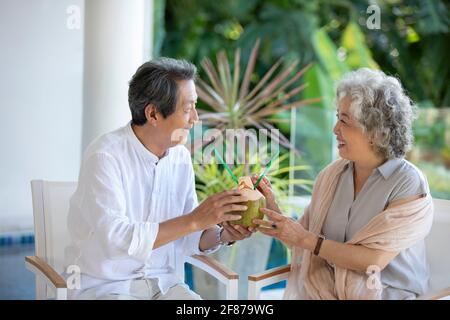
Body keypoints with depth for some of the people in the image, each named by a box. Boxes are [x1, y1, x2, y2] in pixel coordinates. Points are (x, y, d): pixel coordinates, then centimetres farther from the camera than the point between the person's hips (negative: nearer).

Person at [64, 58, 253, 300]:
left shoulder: (181, 157, 2)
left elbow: (188, 239, 6)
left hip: (162, 282, 5)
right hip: (105, 286, -5)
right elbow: (115, 238, -27)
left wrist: (222, 235, -13)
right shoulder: (105, 156, -17)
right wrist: (194, 220, -27)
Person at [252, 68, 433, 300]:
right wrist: (273, 210, -3)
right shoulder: (331, 175, 6)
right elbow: (302, 244, 11)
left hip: (386, 293, -4)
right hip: (323, 288, 4)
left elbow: (374, 260, -14)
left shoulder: (409, 184, -8)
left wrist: (305, 239, -14)